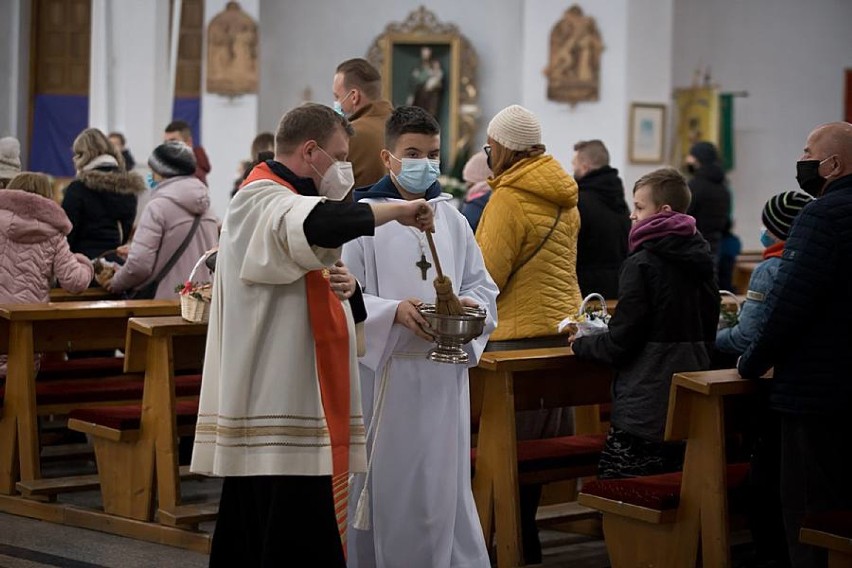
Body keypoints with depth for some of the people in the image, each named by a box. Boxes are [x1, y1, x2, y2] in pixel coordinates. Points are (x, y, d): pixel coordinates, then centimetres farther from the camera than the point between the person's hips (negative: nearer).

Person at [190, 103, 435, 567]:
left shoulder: (282, 200, 22)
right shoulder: (263, 201, -12)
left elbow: (300, 286, 28)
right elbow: (320, 224, -35)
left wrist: (342, 287, 5)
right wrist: (397, 210, -20)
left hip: (295, 402, 10)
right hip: (279, 406, -10)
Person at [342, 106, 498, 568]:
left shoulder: (451, 218, 10)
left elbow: (483, 287, 12)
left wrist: (469, 306, -10)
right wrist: (395, 312, -23)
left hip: (443, 375, 4)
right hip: (383, 372, -4)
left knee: (442, 486, 7)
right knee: (384, 485, 2)